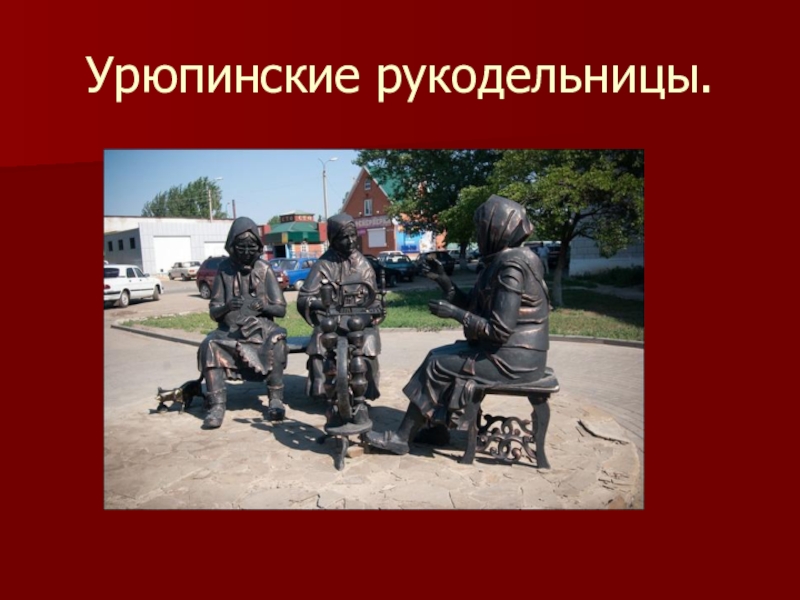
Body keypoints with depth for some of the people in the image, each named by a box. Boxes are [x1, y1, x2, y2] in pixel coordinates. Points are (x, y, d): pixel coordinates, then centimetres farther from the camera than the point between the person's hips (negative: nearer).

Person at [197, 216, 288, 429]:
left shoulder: (265, 270, 0)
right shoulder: (224, 269, 2)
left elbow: (281, 309, -2)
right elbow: (213, 311, 2)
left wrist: (263, 306, -23)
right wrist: (226, 306, -21)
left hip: (260, 326, -1)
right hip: (230, 328, 1)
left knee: (276, 340, -33)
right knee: (210, 346, -29)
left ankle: (276, 399, -23)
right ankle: (216, 405, -23)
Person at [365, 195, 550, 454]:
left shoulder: (511, 266, -22)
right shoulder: (503, 261, 10)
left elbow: (499, 329, -26)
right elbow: (475, 307, 14)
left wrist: (454, 313, -18)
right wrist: (445, 282, 7)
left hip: (512, 358, -10)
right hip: (511, 351, 10)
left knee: (437, 367, -6)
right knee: (437, 356, 12)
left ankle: (401, 438, 7)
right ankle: (437, 427, 19)